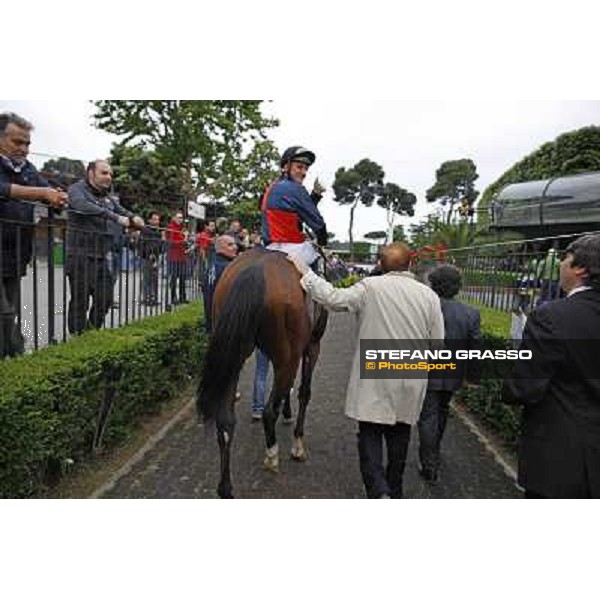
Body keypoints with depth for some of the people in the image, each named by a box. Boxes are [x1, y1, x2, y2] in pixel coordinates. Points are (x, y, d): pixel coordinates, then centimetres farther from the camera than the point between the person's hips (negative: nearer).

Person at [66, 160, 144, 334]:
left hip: (104, 256, 6)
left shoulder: (108, 196, 19)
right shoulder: (77, 189, -3)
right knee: (80, 300, 1)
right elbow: (85, 206, -22)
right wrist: (115, 217, -29)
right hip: (81, 255, -6)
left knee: (105, 298, 6)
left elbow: (121, 210, 14)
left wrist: (133, 217, -11)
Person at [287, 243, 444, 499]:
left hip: (374, 378, -4)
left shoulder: (370, 287, -11)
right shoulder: (429, 295, 0)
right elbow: (437, 342, 2)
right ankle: (395, 491, 34)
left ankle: (379, 491, -7)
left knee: (370, 433, 7)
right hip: (411, 382, 4)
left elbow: (333, 298, -15)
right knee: (399, 434, 18)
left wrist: (306, 273, -5)